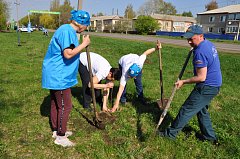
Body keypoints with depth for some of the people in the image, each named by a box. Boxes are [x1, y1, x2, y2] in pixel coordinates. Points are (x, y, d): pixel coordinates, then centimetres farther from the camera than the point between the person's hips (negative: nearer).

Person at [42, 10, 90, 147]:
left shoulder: (67, 30, 13)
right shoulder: (67, 31, -19)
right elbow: (68, 54, -27)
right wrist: (84, 44, -18)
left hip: (55, 75, 11)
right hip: (59, 76, -11)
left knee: (56, 104, 20)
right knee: (65, 106, 0)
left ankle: (57, 130, 36)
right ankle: (60, 137, 15)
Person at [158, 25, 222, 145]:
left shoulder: (200, 52, -25)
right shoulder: (209, 44, 6)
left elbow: (201, 77, -25)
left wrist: (184, 82, -15)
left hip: (206, 87, -10)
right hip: (214, 85, 10)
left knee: (186, 110, 0)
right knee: (202, 110, 23)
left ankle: (171, 133, 13)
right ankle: (210, 136, 35)